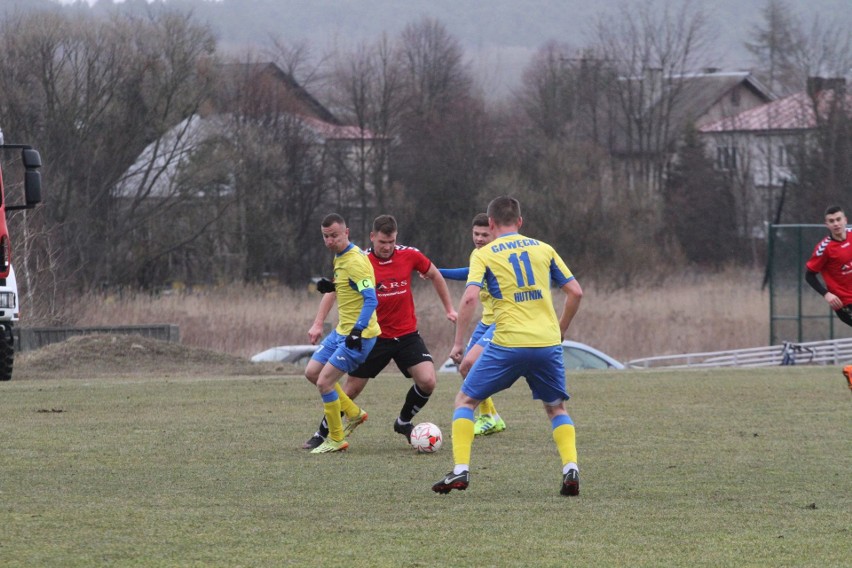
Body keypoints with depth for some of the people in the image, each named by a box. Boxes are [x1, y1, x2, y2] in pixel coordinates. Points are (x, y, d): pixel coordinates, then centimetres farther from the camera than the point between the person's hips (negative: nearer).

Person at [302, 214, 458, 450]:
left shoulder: (409, 255, -6)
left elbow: (434, 275, 13)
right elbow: (333, 289, -2)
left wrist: (449, 309, 15)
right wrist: (318, 324, -10)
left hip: (407, 335, 2)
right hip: (373, 337, -2)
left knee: (428, 381, -15)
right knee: (351, 389, 1)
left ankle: (404, 422, 12)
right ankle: (321, 434, 20)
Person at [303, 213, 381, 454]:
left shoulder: (355, 262, -21)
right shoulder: (339, 257, 9)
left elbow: (371, 299, -27)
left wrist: (358, 330, -37)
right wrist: (331, 287, 3)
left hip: (358, 335, -10)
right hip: (341, 331, 10)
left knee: (324, 381, -12)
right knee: (312, 372, 14)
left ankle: (336, 440, 2)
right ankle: (354, 413, 25)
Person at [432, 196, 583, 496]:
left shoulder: (484, 255, 3)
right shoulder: (544, 249, 12)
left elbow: (470, 298, -11)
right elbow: (575, 292, 9)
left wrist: (458, 343, -4)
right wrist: (560, 330, 22)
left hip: (507, 346, -3)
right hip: (548, 345, 3)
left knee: (465, 400, 14)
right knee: (556, 407, 22)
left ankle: (460, 470, 1)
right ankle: (570, 468, 0)